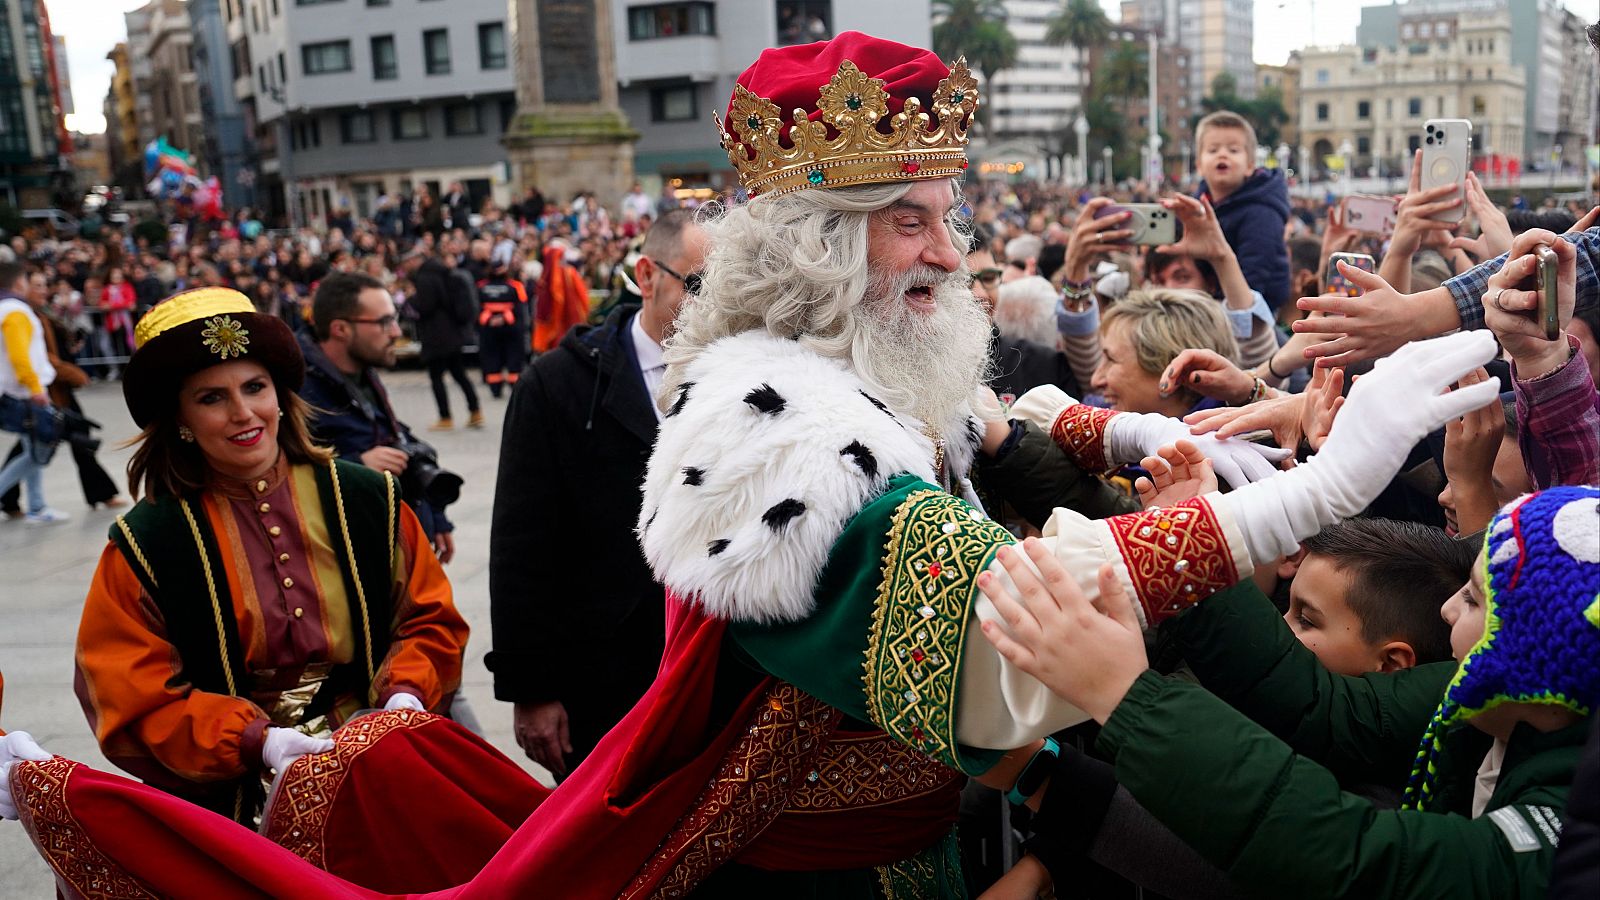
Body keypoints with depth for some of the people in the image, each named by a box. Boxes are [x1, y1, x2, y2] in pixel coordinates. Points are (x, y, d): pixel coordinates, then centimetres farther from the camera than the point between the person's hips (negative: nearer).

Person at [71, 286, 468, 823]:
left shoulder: (368, 501, 4)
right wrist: (257, 740, -17)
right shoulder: (145, 546, 0)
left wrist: (406, 694, -11)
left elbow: (430, 618, 9)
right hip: (234, 799, -2)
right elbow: (136, 703, -1)